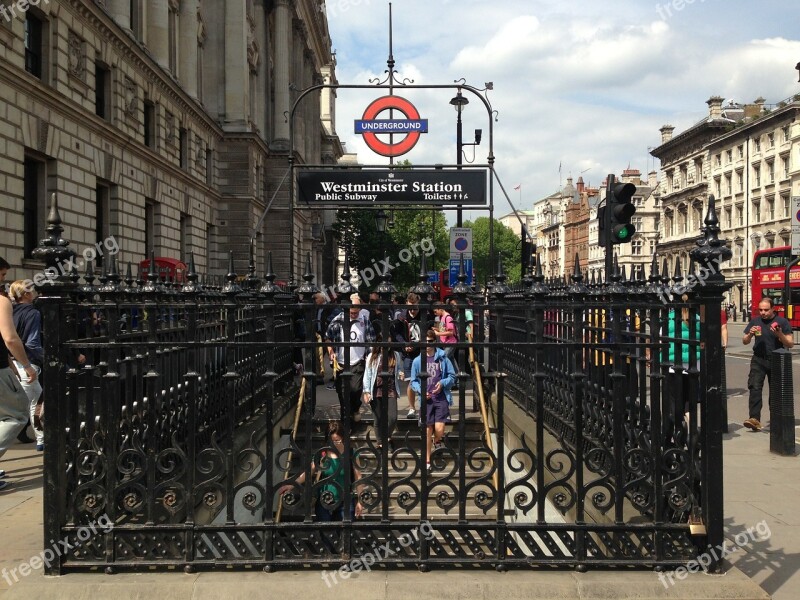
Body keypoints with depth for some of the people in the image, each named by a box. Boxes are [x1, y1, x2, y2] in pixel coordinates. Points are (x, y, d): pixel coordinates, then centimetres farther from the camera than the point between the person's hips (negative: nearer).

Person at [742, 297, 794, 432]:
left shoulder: (782, 322, -2)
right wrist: (750, 334, -10)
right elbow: (745, 342, 11)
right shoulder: (755, 321, 6)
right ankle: (754, 419, -21)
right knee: (755, 388, -14)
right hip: (758, 360, 1)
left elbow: (790, 344, -3)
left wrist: (780, 335, -21)